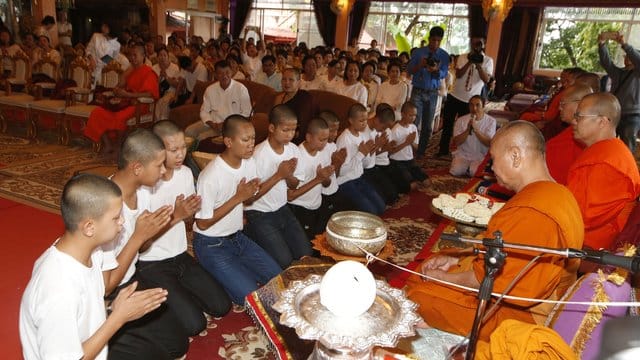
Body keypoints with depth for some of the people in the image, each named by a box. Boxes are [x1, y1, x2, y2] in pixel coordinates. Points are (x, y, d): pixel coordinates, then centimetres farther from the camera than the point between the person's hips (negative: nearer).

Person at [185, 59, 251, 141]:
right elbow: (204, 111, 10)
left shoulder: (241, 89, -9)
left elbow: (246, 113, -8)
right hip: (213, 122, 5)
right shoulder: (210, 89, 4)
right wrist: (212, 124, -11)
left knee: (202, 137, -26)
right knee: (188, 131, -15)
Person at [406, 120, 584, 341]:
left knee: (415, 292, -4)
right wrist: (454, 260, 3)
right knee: (423, 272, 15)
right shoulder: (558, 193, 4)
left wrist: (442, 277, -10)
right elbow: (500, 253, 9)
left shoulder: (530, 212, -30)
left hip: (511, 315, -10)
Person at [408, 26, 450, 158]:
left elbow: (444, 74, -8)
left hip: (432, 93, 2)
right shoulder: (418, 52, -1)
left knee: (427, 125, 7)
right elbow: (409, 70, -4)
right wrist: (420, 65, -23)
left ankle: (421, 152, 17)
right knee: (414, 122, -7)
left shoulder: (444, 55, 1)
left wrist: (436, 70, -30)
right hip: (418, 91, -2)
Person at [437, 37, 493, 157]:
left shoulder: (488, 60, -2)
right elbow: (458, 75, -13)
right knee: (447, 124, 8)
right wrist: (470, 62, -23)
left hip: (470, 101, -2)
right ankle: (443, 150, 21)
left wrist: (479, 65, -28)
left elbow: (486, 80, -15)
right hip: (454, 96, 2)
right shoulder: (463, 57, 1)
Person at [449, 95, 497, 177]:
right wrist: (468, 130, -20)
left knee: (474, 172, -30)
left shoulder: (491, 121, -3)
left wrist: (476, 130, -26)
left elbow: (489, 143, -14)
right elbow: (456, 142, -6)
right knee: (456, 171, -25)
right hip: (462, 155, 2)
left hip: (480, 157, -1)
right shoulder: (461, 120, 0)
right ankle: (466, 167, 7)